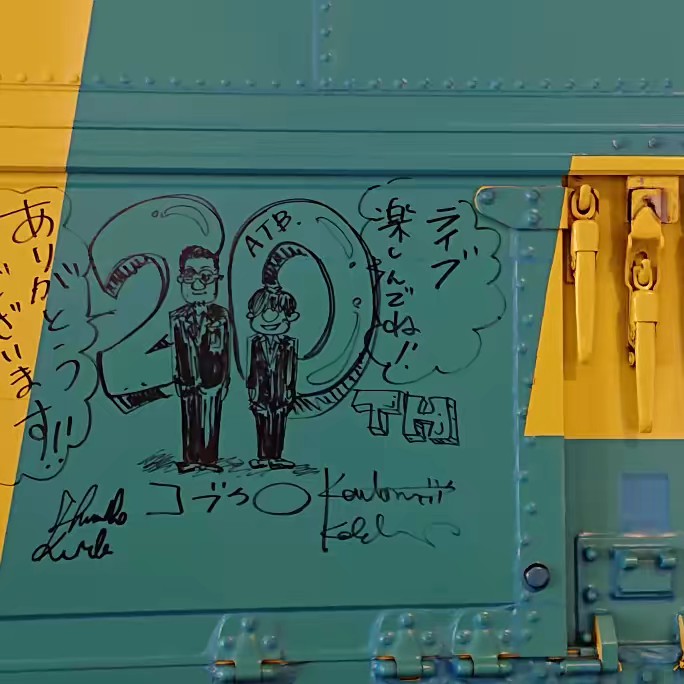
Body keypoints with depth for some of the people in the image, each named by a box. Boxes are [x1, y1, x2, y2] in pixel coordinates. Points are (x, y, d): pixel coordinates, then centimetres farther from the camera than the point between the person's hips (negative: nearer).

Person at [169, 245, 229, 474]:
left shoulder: (220, 315, 1)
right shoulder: (178, 317, 3)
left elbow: (225, 350, 1)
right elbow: (177, 350, 4)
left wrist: (225, 379, -1)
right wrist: (178, 376, 1)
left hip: (212, 376, -1)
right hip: (189, 378, 1)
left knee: (211, 418, 4)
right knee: (190, 419, 6)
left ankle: (209, 459, 12)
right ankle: (190, 459, 14)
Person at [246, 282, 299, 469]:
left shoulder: (288, 344, -1)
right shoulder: (255, 343, 0)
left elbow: (291, 369, 0)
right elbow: (252, 368, 3)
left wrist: (290, 390, -3)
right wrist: (252, 389, 0)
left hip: (281, 392, 0)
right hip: (262, 391, 0)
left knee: (278, 425, 4)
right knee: (262, 424, 5)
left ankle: (275, 457, 11)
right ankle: (263, 456, 12)